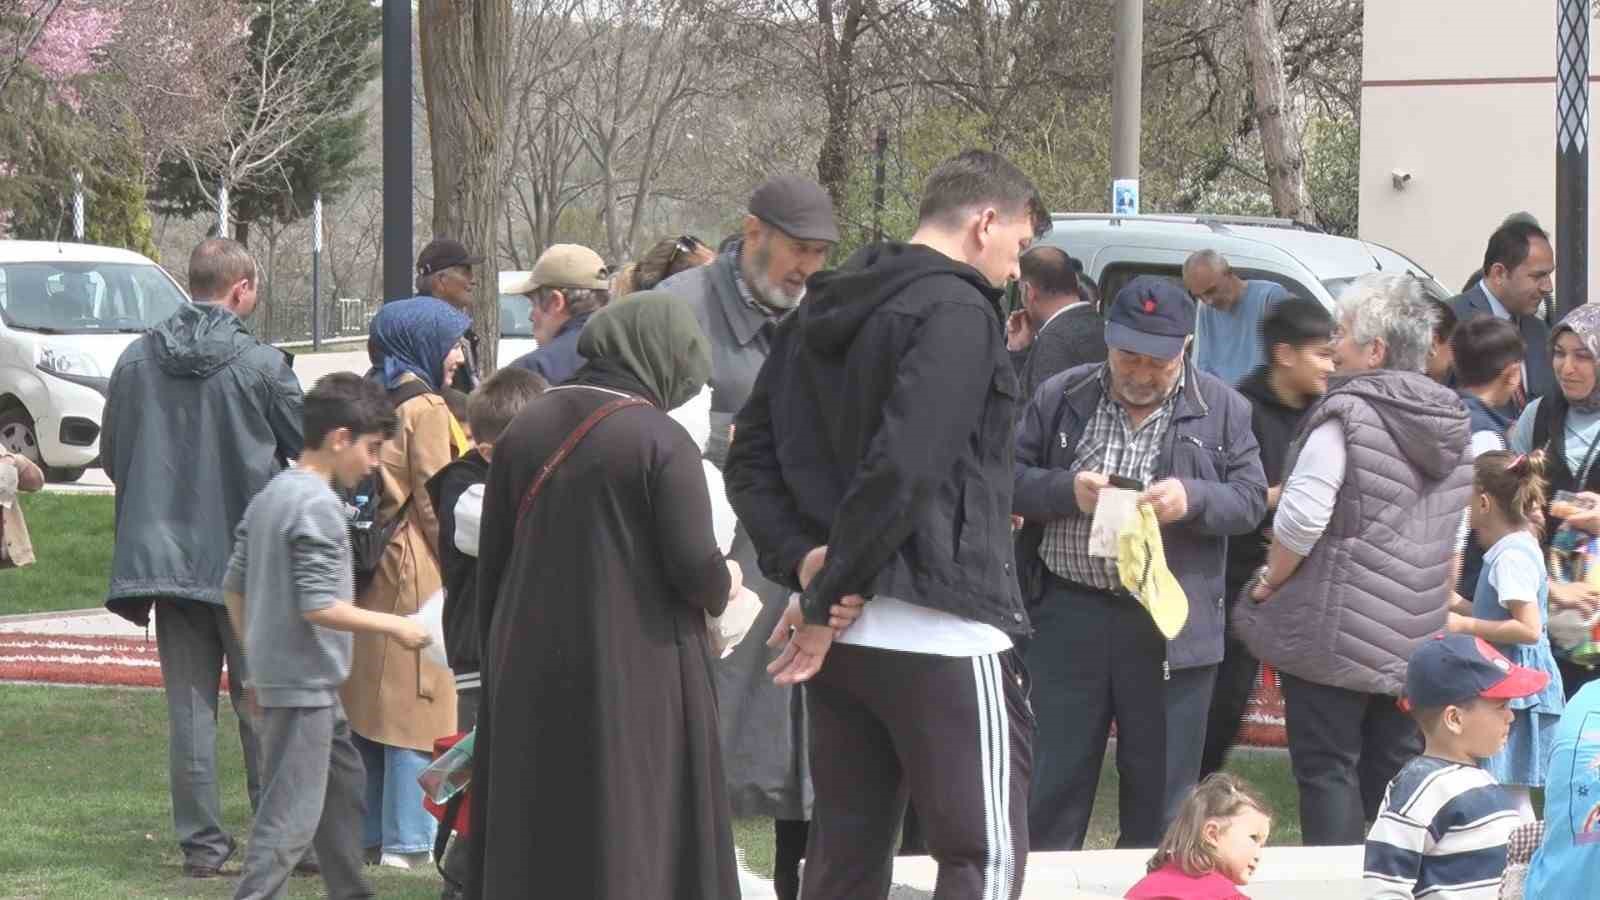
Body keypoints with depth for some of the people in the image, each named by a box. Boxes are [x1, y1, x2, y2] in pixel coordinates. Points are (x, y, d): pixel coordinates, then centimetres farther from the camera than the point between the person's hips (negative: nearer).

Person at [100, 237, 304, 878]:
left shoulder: (137, 359, 1)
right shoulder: (261, 364, -12)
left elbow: (112, 455, 10)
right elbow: (309, 448, -2)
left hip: (166, 554, 3)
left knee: (189, 705, 7)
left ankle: (201, 843, 8)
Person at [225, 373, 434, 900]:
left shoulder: (269, 496, 11)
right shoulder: (318, 506, -19)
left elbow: (234, 587, 16)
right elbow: (319, 607, -24)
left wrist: (255, 659, 22)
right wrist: (394, 626, -15)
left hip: (273, 672, 10)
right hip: (304, 682, -10)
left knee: (345, 782, 22)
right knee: (293, 815, -8)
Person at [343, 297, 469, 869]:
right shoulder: (425, 408, -11)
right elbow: (435, 503, -12)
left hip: (372, 571, 8)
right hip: (417, 572, -8)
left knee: (376, 706, 12)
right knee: (419, 709, -6)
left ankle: (371, 835, 17)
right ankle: (407, 842, -7)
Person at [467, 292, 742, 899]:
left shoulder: (527, 429, 4)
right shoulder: (662, 443, -12)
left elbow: (491, 558, 8)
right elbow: (694, 568, -14)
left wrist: (496, 654, 18)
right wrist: (724, 583, 8)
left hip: (528, 674, 5)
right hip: (636, 670, -5)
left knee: (531, 848, 11)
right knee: (632, 848, 2)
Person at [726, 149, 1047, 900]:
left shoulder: (821, 312, 16)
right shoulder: (958, 312, -12)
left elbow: (750, 457, 15)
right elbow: (903, 470, -22)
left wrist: (801, 556, 1)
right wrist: (825, 600, -15)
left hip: (835, 635, 9)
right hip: (936, 631, -9)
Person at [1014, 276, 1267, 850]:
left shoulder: (1221, 409, 3)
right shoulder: (1061, 397, 5)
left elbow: (1250, 499, 2)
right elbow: (1011, 478, 5)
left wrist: (1192, 498, -18)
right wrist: (1067, 491, -15)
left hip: (1171, 625, -1)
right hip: (1068, 614, 1)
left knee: (1160, 789, 6)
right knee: (1053, 780, 7)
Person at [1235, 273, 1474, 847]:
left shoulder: (1348, 414, -13)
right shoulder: (1450, 423, 10)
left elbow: (1300, 520, -18)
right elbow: (1456, 539, 17)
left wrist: (1268, 582, -3)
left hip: (1337, 637, -7)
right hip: (1416, 638, 7)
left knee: (1327, 770, -2)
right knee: (1395, 770, 12)